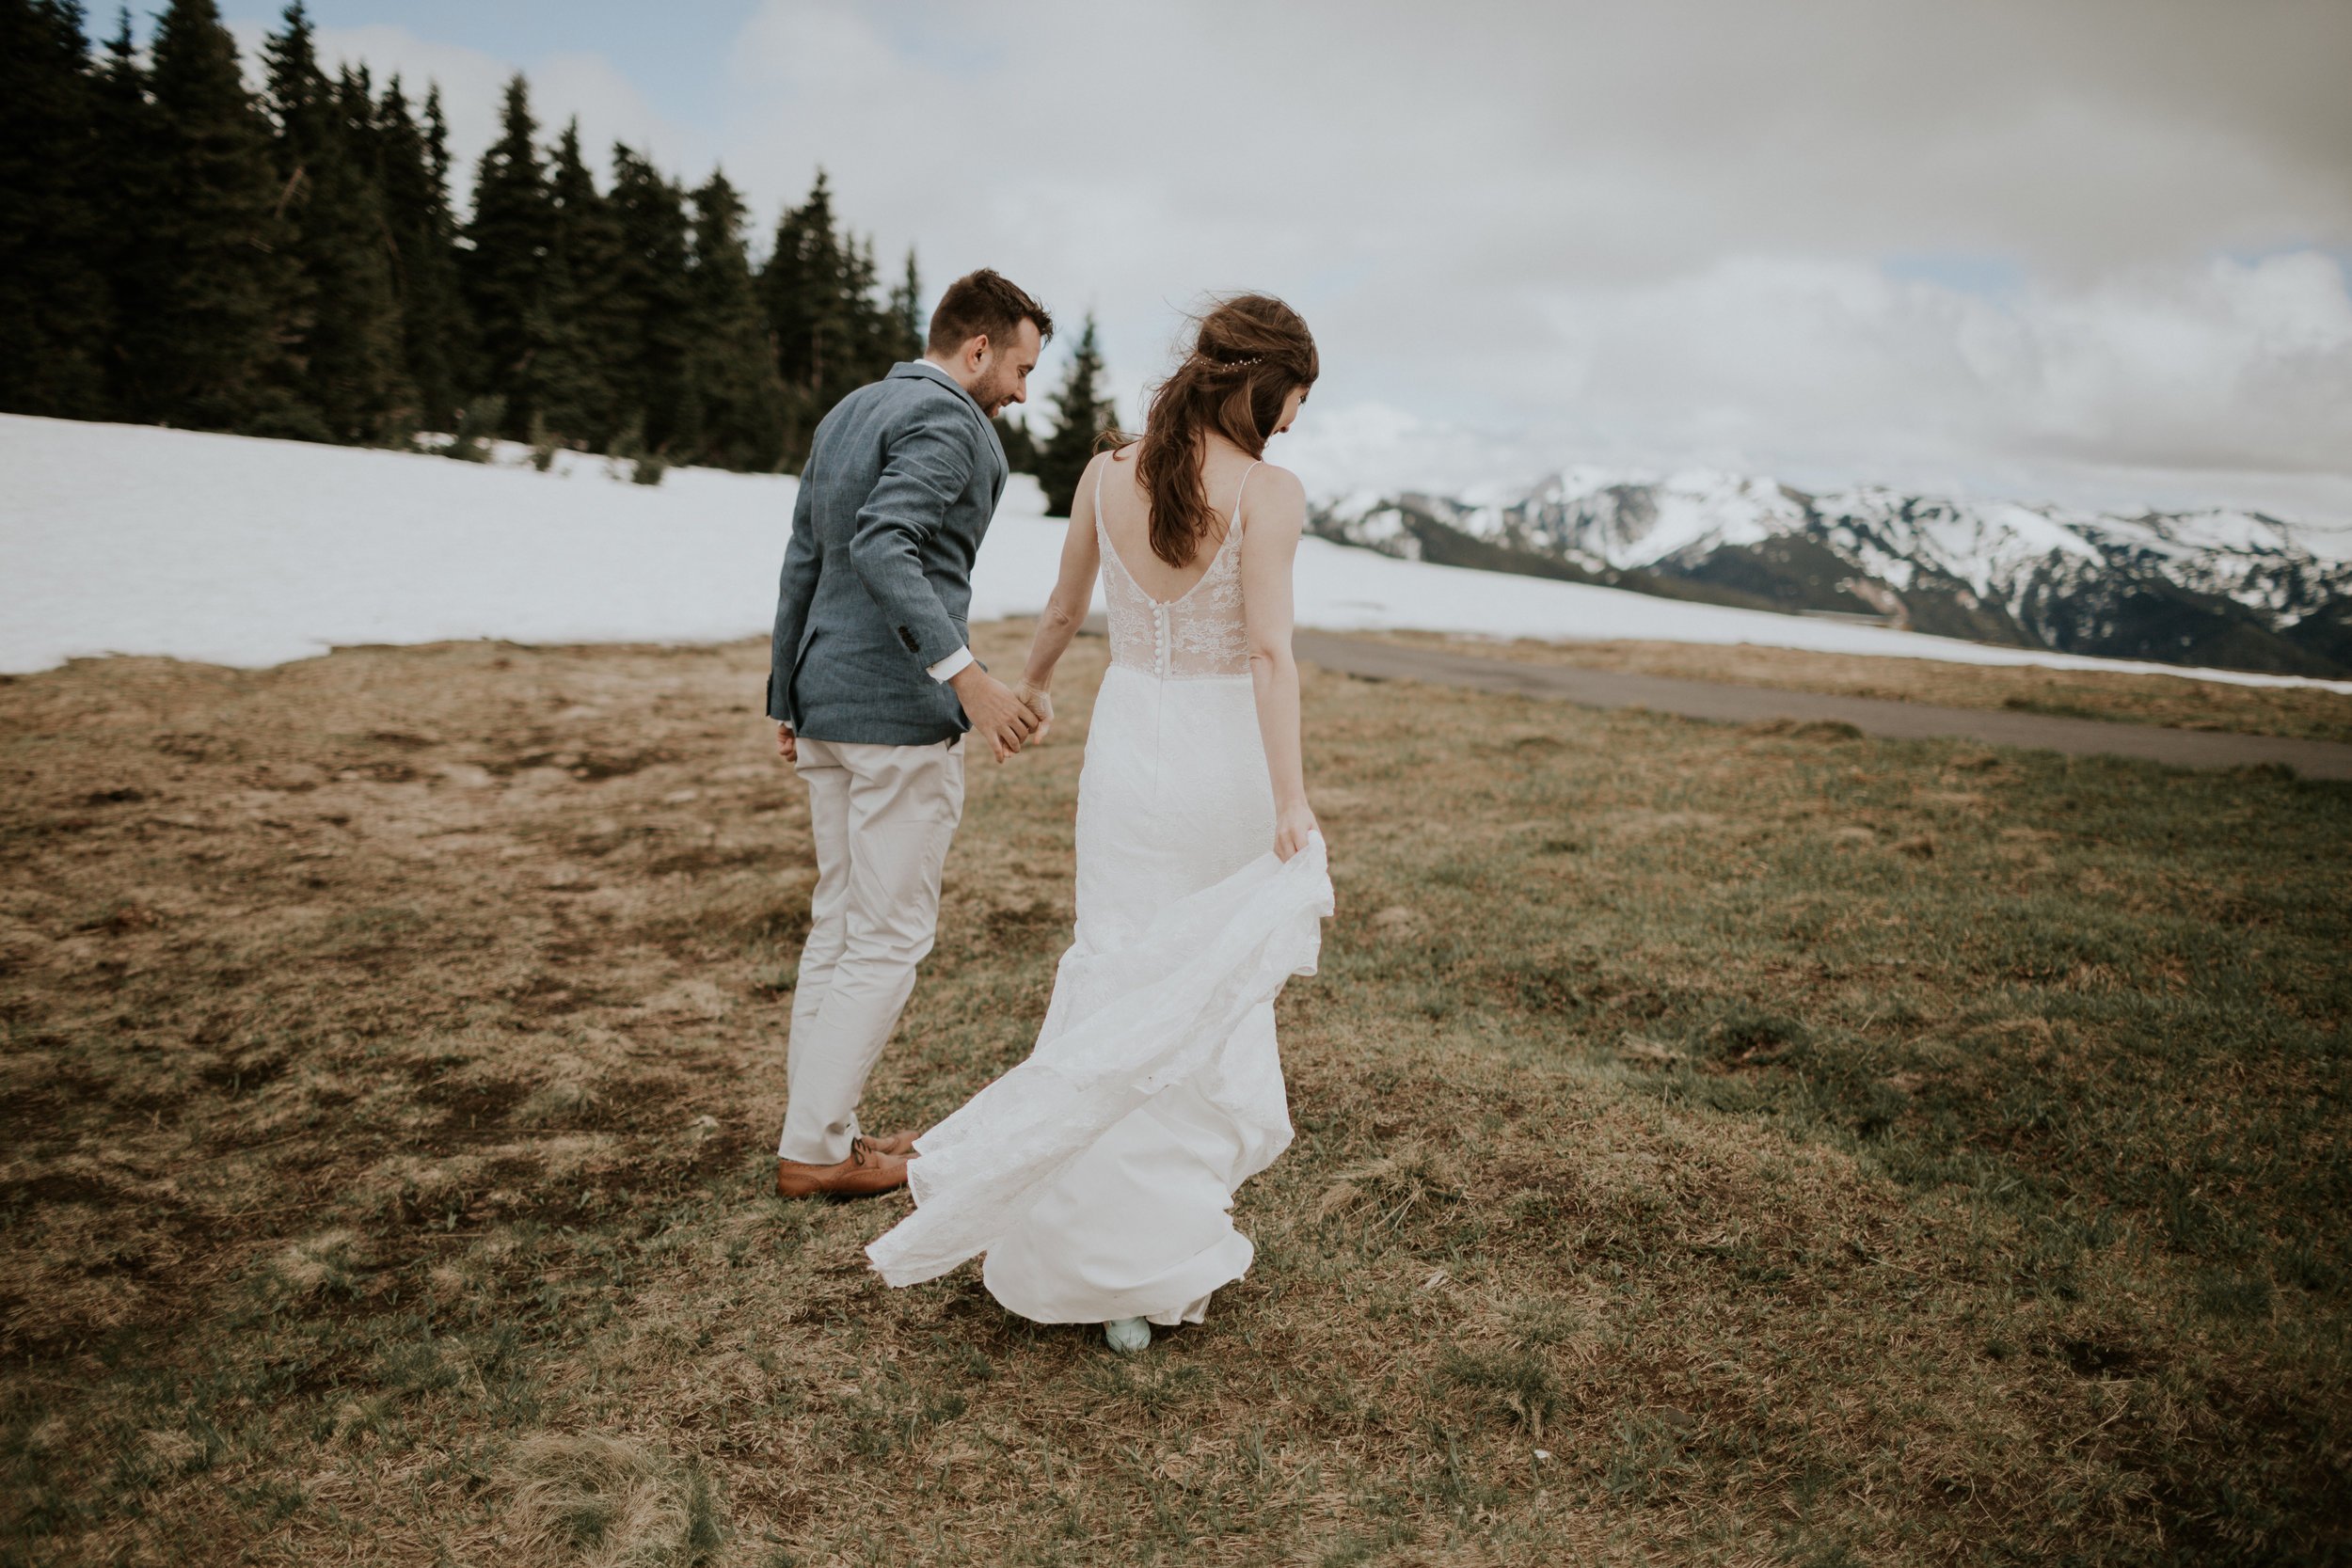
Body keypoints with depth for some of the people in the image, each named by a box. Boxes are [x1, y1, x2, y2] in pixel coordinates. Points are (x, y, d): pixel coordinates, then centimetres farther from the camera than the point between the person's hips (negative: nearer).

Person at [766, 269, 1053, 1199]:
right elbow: (881, 544, -26)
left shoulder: (846, 415, 17)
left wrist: (787, 703, 23)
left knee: (839, 926, 16)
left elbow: (803, 564, 19)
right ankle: (815, 1148, 9)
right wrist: (962, 674, -30)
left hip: (827, 703, 9)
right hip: (901, 711, -9)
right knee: (891, 937, 1)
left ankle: (817, 1130, 24)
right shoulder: (948, 422, -10)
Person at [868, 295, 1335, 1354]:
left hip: (1127, 749, 3)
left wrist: (1032, 684, 35)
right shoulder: (1269, 493, -11)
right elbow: (1269, 651, -20)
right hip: (1227, 756, -3)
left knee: (1122, 991, 10)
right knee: (1216, 992, 14)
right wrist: (1293, 800, -21)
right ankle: (1185, 1216, 25)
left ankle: (1120, 1265, 15)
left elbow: (1064, 609, 15)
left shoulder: (1105, 475, 2)